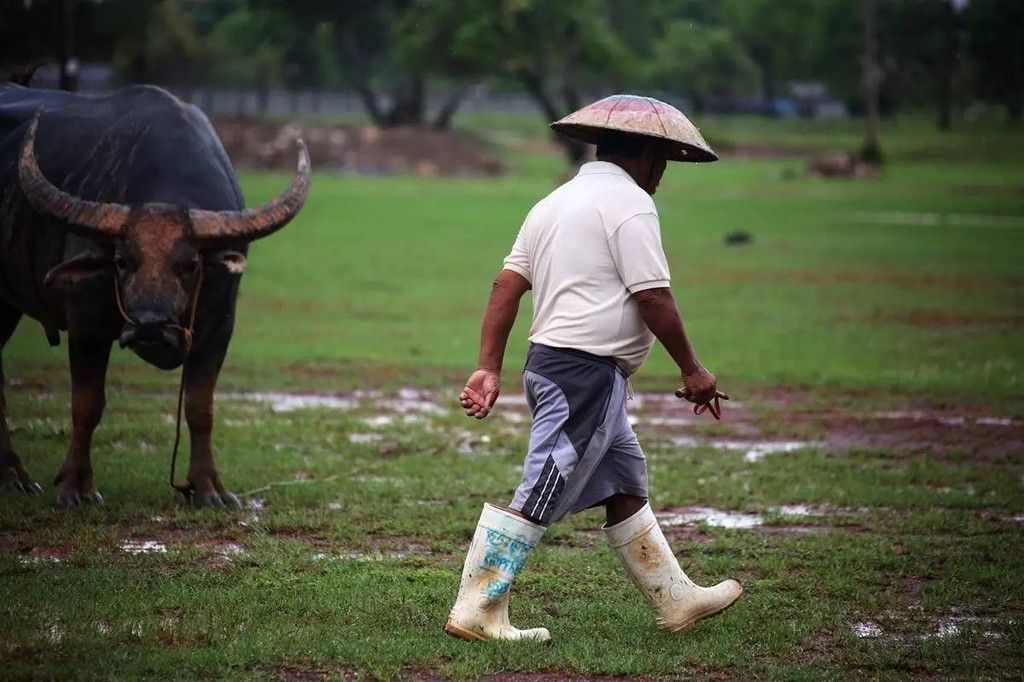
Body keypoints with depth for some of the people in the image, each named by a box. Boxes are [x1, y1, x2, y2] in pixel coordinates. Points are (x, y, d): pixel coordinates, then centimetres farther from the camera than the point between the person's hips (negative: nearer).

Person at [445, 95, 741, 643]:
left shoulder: (555, 202, 17)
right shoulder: (629, 202, -9)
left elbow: (507, 284, 11)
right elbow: (652, 296, -14)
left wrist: (489, 369, 9)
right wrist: (692, 370, -5)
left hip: (548, 363, 10)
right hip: (587, 371, -10)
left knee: (626, 490, 17)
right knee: (539, 496, -8)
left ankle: (677, 601, 25)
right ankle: (476, 612, -7)